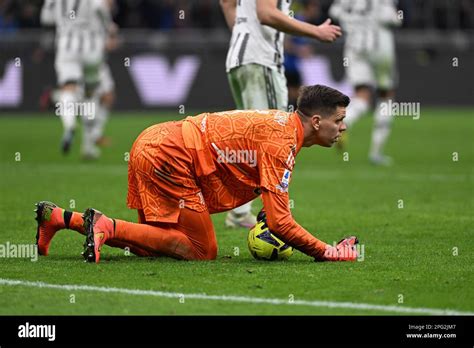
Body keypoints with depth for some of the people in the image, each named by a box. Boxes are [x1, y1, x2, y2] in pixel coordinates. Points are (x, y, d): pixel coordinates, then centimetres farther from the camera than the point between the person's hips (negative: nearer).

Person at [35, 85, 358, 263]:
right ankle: (108, 226, -12)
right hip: (170, 156, -10)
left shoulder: (282, 121, 13)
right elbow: (279, 221, -20)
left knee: (154, 244, 16)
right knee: (202, 251, -6)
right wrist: (326, 252, -13)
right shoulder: (281, 143, -16)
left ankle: (58, 218, 12)